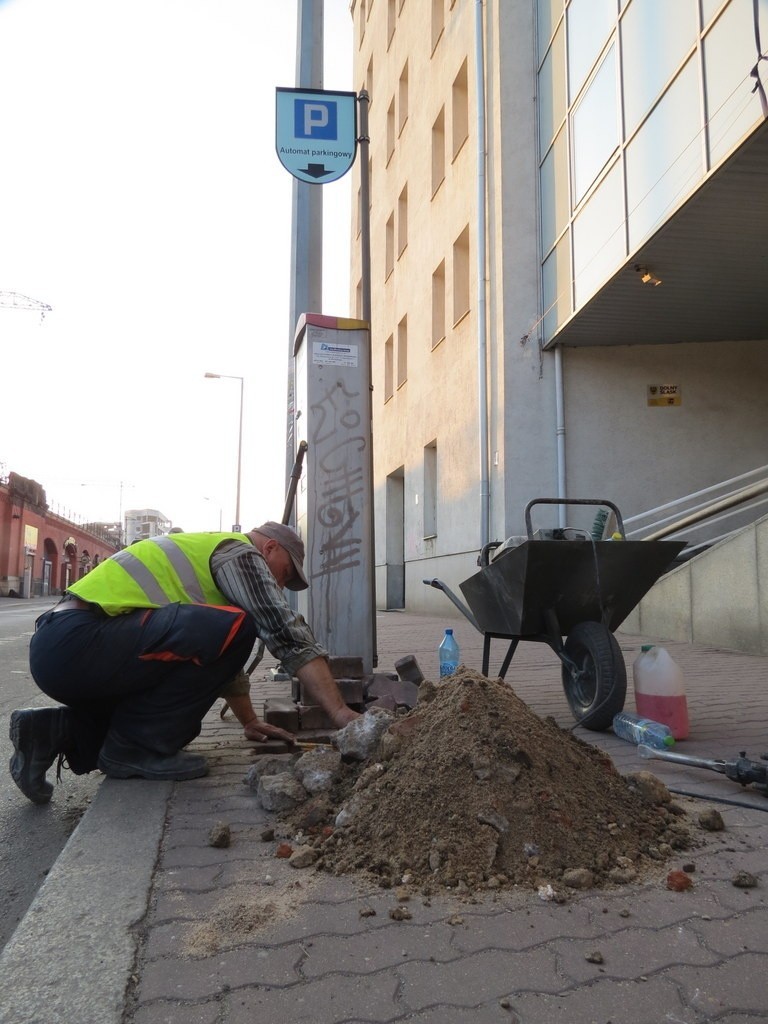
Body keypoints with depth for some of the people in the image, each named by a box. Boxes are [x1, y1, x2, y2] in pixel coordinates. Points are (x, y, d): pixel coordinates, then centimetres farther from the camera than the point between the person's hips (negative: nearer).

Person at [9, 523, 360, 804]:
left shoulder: (206, 550, 28)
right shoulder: (239, 552, -1)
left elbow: (221, 658, 34)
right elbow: (288, 633, -12)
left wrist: (250, 721, 36)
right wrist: (340, 713, -11)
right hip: (77, 641, -10)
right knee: (235, 627, -20)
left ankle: (54, 732, 12)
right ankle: (136, 746, -9)